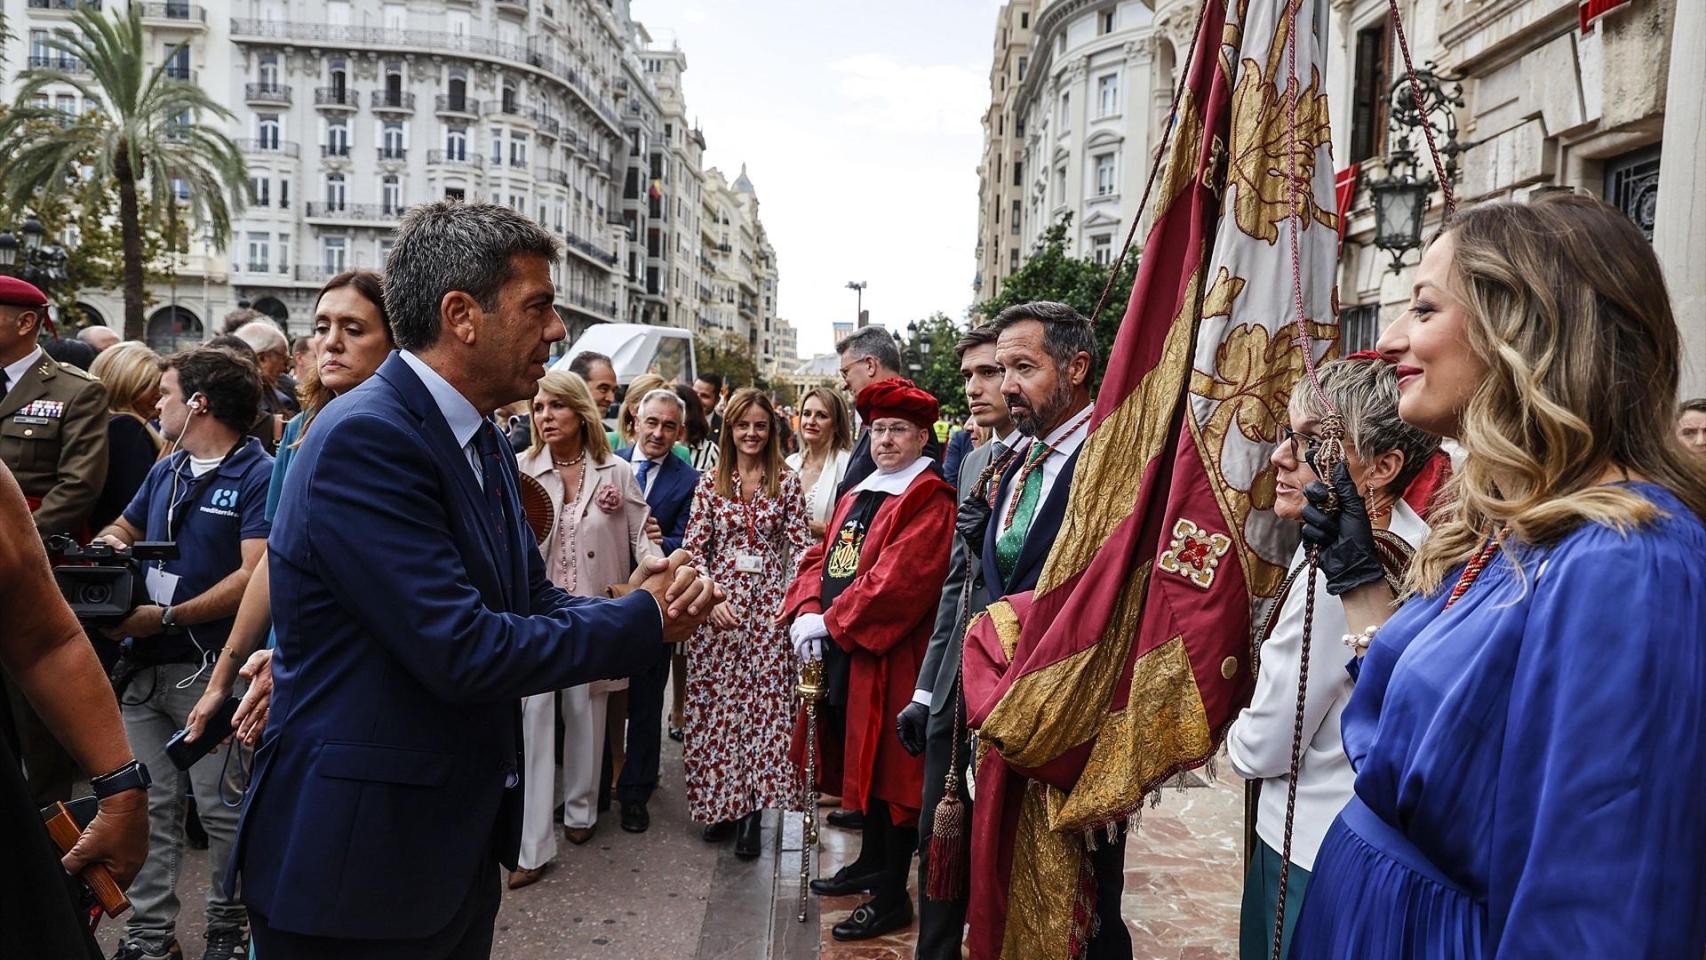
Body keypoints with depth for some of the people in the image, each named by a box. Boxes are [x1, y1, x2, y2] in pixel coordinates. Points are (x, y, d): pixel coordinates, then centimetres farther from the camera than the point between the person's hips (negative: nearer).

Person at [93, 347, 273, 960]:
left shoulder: (259, 476, -11)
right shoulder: (166, 470, 13)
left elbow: (255, 576, -19)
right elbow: (125, 527, 27)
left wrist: (165, 618, -20)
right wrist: (110, 542, 3)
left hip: (211, 670, -7)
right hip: (146, 666, 7)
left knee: (222, 808, 5)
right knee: (148, 806, 12)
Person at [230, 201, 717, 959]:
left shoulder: (483, 442, 7)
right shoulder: (365, 438, -22)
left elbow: (530, 600, 7)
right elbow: (461, 651, -27)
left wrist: (647, 607, -12)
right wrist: (641, 618, -15)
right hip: (356, 862, -8)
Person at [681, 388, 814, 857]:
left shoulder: (787, 482, 3)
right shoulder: (710, 484, 5)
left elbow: (801, 547, 0)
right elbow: (694, 549, 3)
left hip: (769, 606, -1)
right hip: (718, 606, 1)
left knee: (766, 702, -1)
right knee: (718, 703, 5)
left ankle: (752, 809, 7)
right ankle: (721, 803, 18)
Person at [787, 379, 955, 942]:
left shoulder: (928, 499, -12)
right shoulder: (858, 495, 16)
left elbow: (900, 579, -22)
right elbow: (822, 557, 11)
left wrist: (832, 622, -19)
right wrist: (807, 611, -8)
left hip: (890, 656, -8)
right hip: (842, 652, 8)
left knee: (890, 766, 1)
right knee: (862, 759, 18)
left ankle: (892, 897, 13)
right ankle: (872, 862, 36)